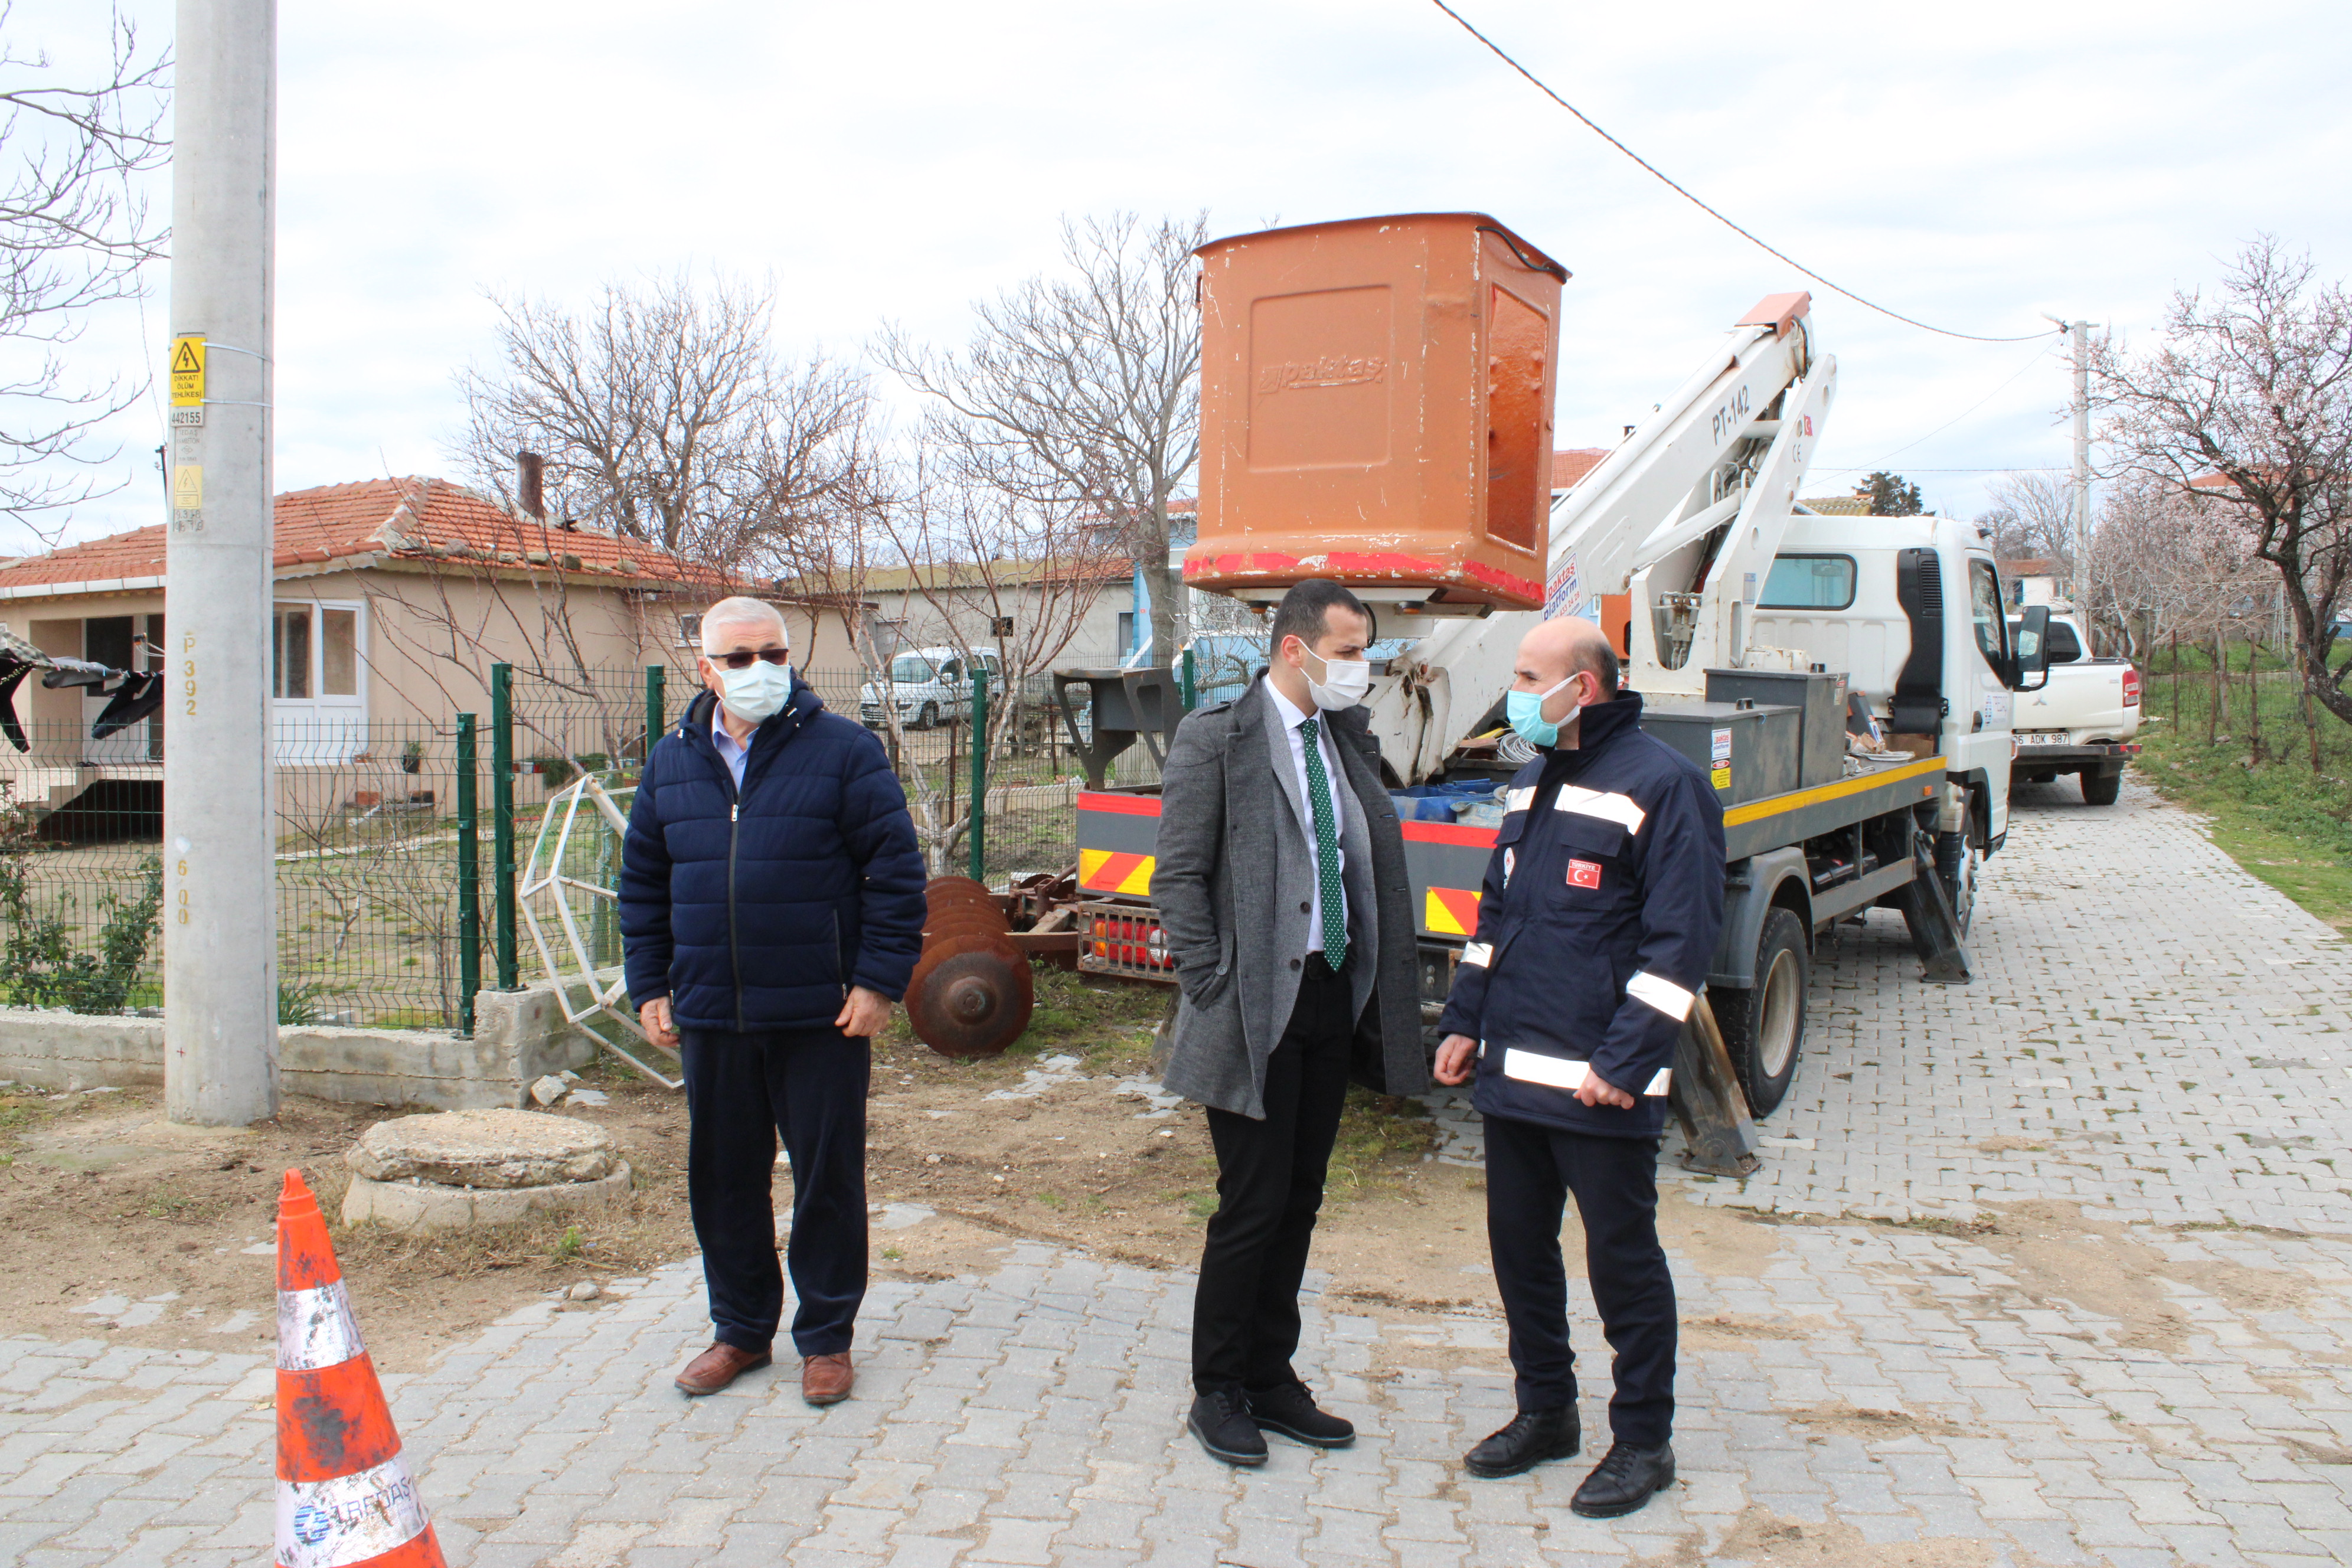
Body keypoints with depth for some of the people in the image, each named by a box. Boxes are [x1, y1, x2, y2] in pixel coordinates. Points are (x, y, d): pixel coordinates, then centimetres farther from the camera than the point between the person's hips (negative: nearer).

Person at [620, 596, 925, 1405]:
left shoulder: (845, 750, -5)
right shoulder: (672, 762, 8)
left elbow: (896, 870, -5)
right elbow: (642, 883, 15)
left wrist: (879, 980, -10)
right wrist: (650, 986, 8)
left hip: (821, 1015, -4)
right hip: (710, 1016, 4)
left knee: (827, 1177, 6)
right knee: (723, 1178, 13)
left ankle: (826, 1337, 22)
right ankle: (741, 1330, 31)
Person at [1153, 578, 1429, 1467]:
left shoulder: (1348, 740, 12)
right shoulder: (1215, 738, -8)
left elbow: (1373, 871, 13)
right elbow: (1178, 877, -10)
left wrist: (1378, 994, 5)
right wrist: (1213, 992, -14)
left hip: (1334, 996, 7)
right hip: (1259, 1008, -6)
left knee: (1300, 1202, 14)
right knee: (1253, 1205, 0)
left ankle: (1270, 1379, 28)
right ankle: (1216, 1393, 18)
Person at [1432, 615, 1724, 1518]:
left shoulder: (1660, 784, -11)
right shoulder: (1532, 783, 14)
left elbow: (1682, 937, -15)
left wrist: (1624, 1062, -19)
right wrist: (1464, 1022, 14)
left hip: (1601, 1086, -8)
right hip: (1511, 1072, 8)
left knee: (1622, 1258, 4)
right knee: (1518, 1244, 15)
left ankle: (1643, 1441, 20)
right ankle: (1544, 1410, 32)